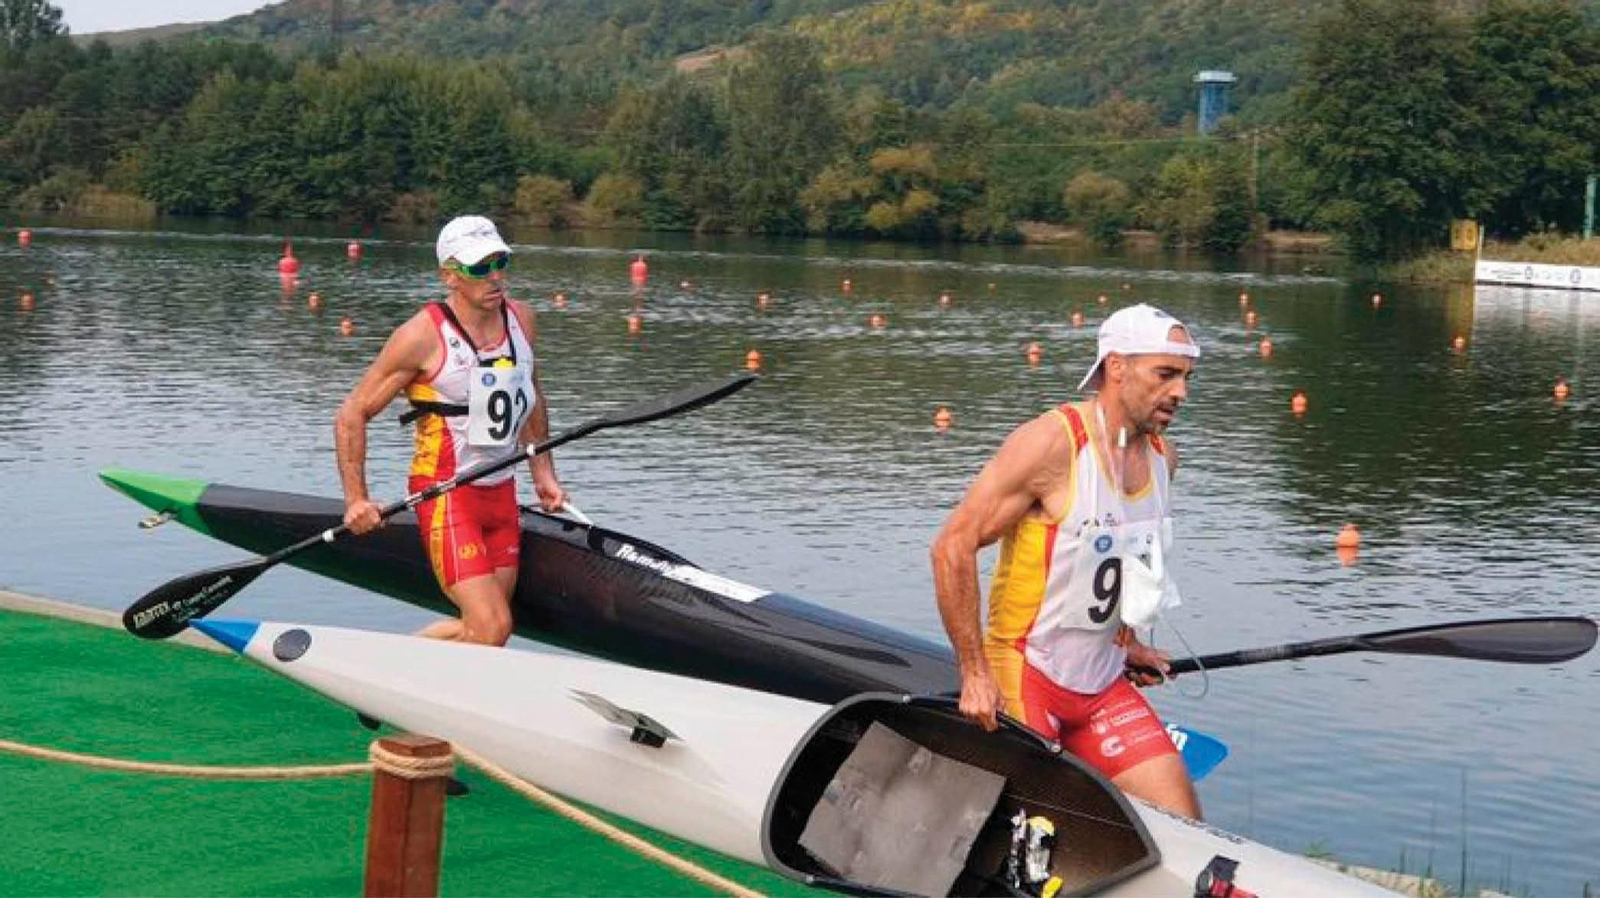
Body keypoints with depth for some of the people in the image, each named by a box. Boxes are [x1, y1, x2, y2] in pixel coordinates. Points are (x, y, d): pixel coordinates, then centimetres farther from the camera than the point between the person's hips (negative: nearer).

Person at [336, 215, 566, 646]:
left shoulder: (521, 319, 5)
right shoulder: (424, 335, -14)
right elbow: (352, 415, -8)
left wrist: (543, 473, 17)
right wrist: (356, 499, -13)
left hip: (502, 492, 7)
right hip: (445, 494, -7)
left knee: (481, 628, 9)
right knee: (492, 628, -16)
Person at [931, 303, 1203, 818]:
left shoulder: (1162, 457, 7)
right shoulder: (1052, 443, -17)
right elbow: (953, 546, -20)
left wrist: (1122, 644, 17)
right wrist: (974, 673, -21)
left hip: (1103, 686, 7)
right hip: (1024, 678, -7)